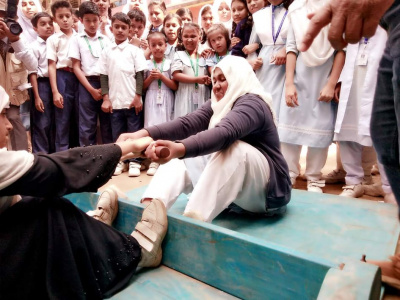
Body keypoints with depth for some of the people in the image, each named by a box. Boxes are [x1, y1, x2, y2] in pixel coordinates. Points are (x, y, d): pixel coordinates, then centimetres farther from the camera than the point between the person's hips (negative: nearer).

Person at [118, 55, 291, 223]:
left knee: (232, 148, -35)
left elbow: (225, 133, -39)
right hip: (236, 188, 8)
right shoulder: (218, 104, 6)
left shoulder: (252, 104, -17)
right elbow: (188, 123, -12)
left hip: (268, 191, -7)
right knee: (178, 160, -2)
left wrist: (179, 149, -56)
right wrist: (144, 134, -27)